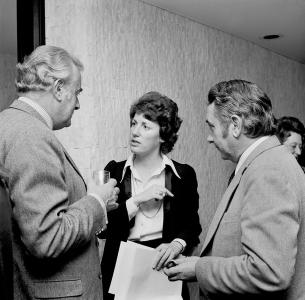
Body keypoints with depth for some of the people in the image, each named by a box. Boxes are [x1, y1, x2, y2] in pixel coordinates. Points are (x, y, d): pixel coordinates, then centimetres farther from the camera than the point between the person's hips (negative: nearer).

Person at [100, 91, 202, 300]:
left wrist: (176, 245, -21)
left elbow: (192, 226, -1)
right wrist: (137, 200, -16)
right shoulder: (114, 171, 1)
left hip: (164, 271, 0)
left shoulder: (183, 175, 0)